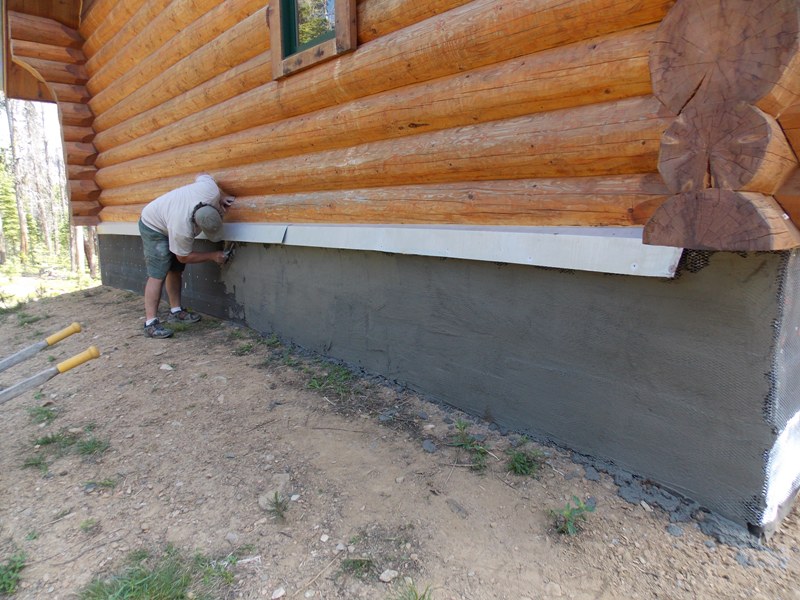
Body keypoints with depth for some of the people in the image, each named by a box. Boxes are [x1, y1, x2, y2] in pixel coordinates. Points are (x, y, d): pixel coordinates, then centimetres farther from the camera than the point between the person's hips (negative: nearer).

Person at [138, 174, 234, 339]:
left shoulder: (211, 190, -33)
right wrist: (213, 256, -18)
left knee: (176, 270, 10)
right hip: (154, 228, -8)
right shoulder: (182, 229, -42)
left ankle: (175, 311, 19)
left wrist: (223, 196, -15)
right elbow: (184, 257, -22)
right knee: (158, 274, -14)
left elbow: (203, 175, -6)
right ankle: (150, 323, -13)